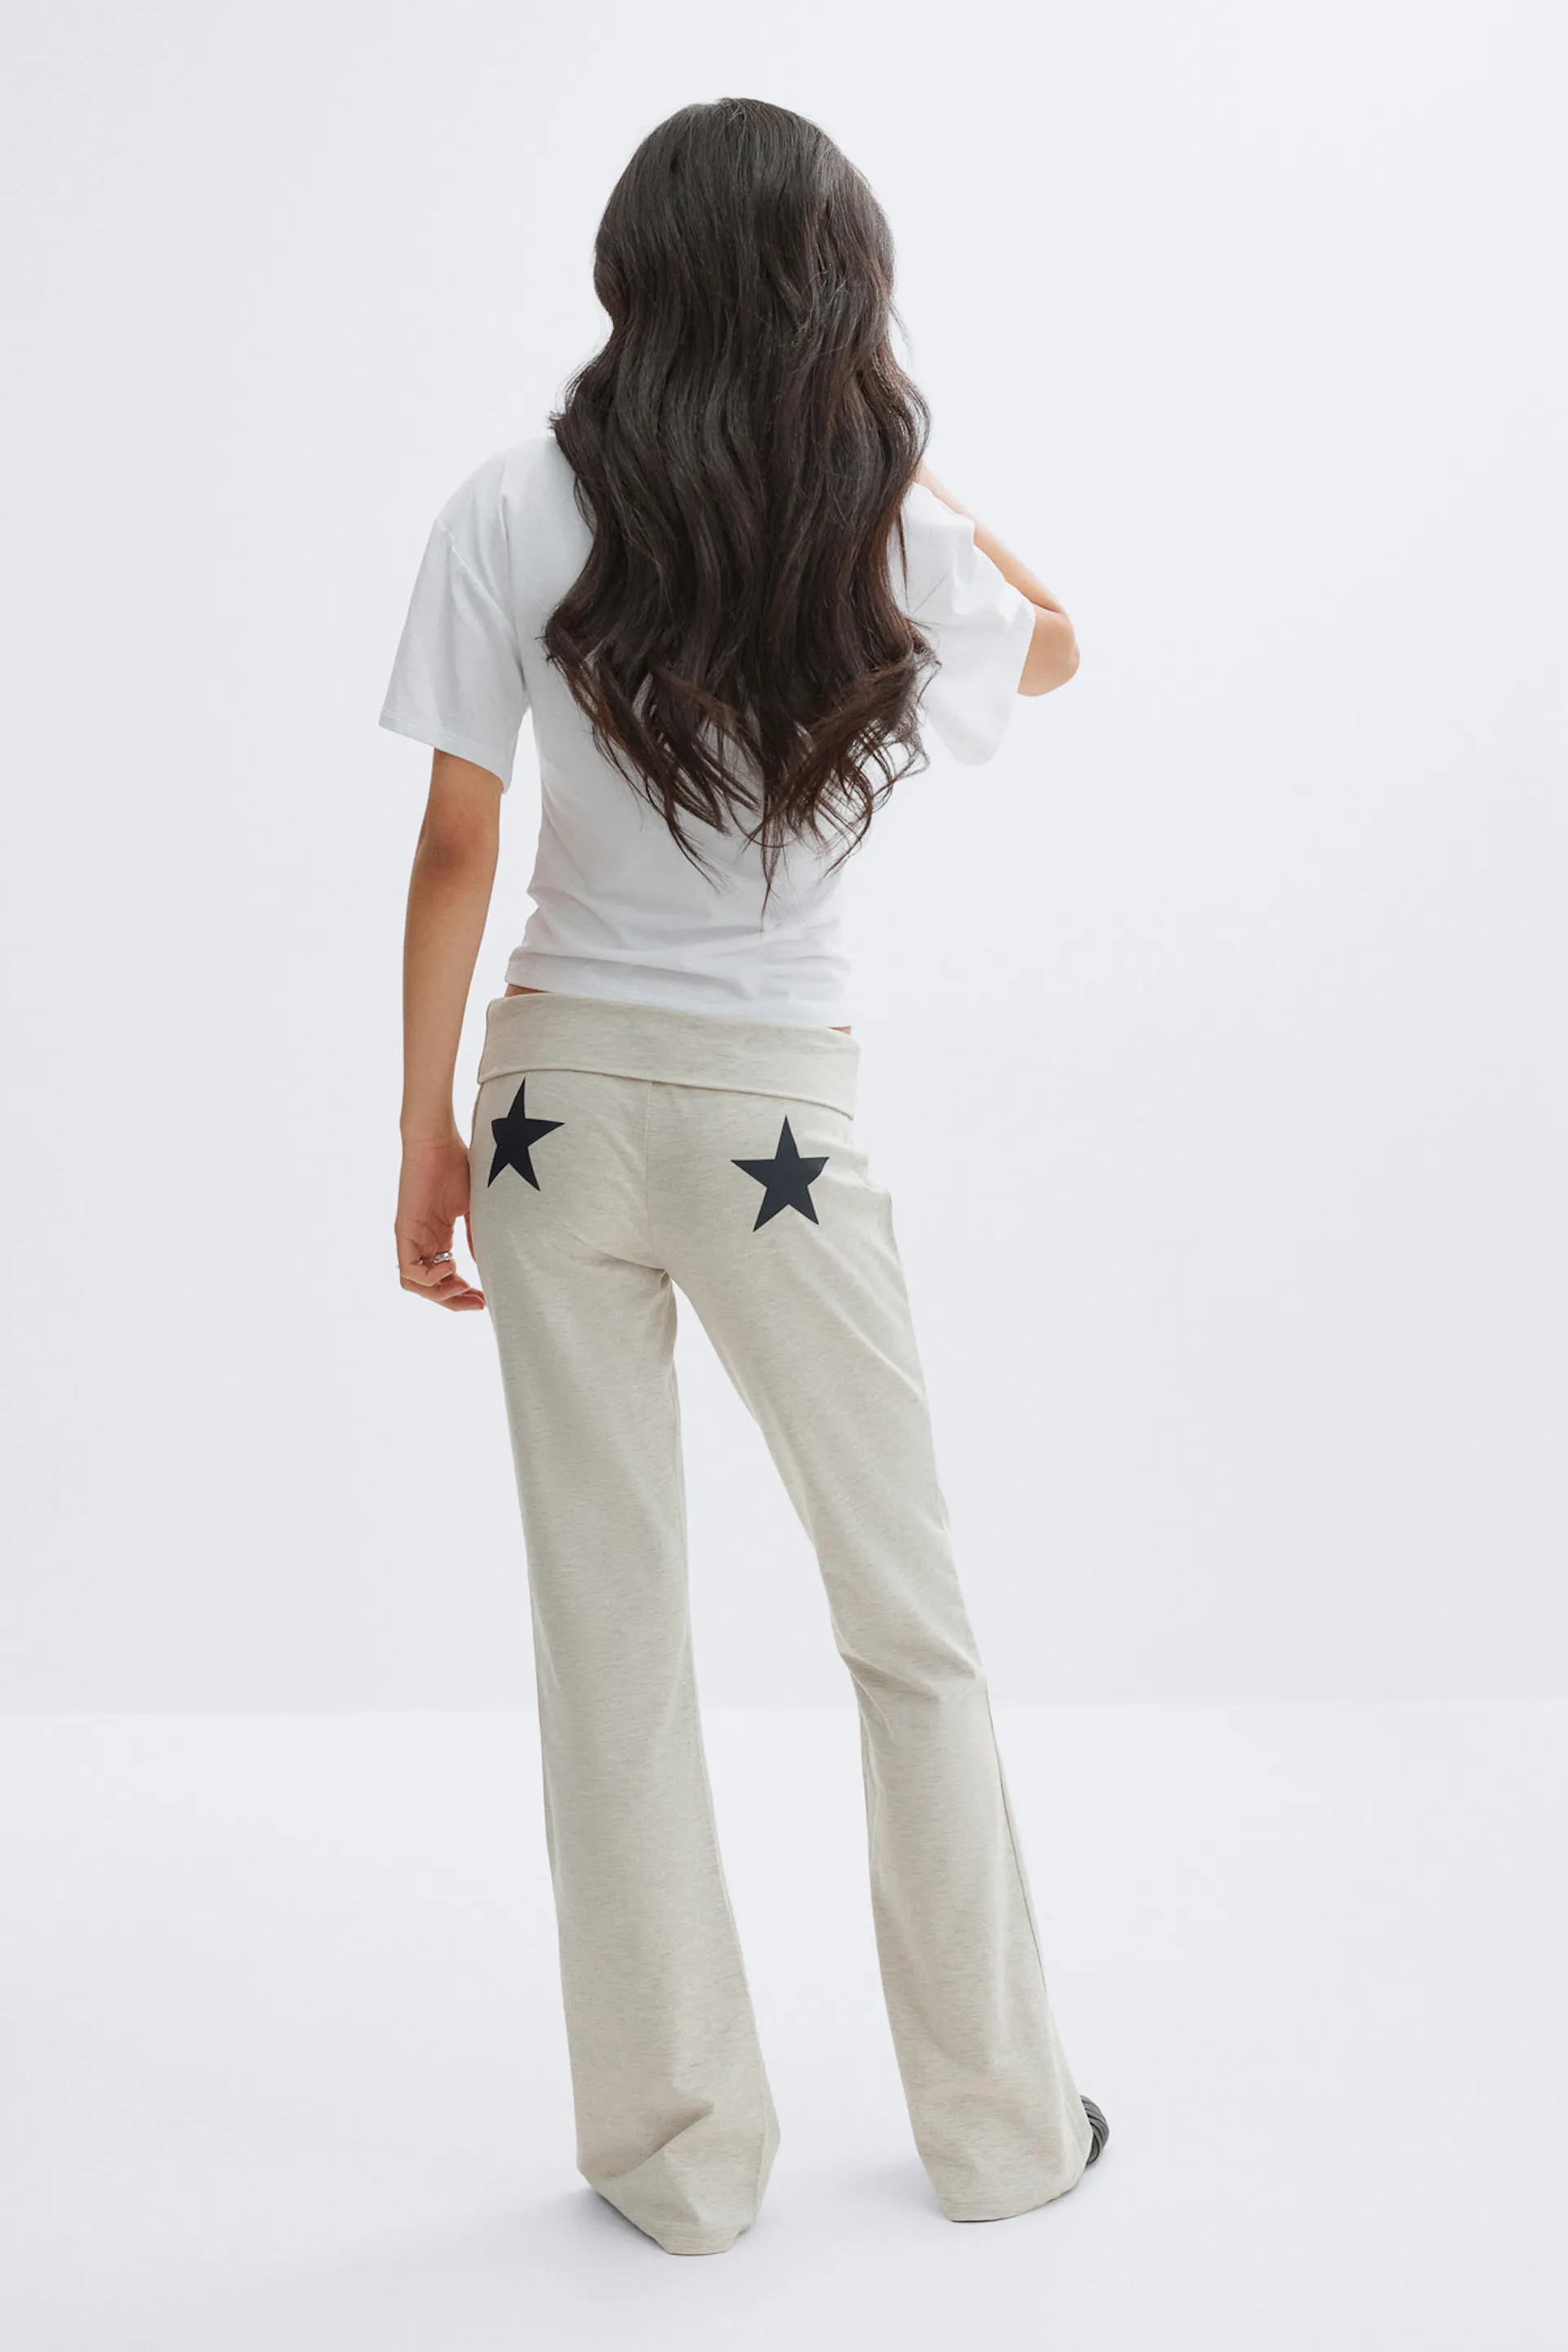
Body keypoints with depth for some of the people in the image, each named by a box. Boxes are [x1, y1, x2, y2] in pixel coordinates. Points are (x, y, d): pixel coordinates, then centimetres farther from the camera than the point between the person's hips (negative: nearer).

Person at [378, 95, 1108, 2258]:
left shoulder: (518, 517, -6)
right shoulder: (897, 540, -6)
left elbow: (454, 851, -5)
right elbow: (1055, 647, 17)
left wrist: (426, 1132, 4)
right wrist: (882, 454, 11)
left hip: (560, 1092, 1)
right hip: (781, 1116, 0)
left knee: (612, 1635, 10)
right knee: (912, 1628, 14)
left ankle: (679, 2151, 23)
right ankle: (1001, 2125, 27)